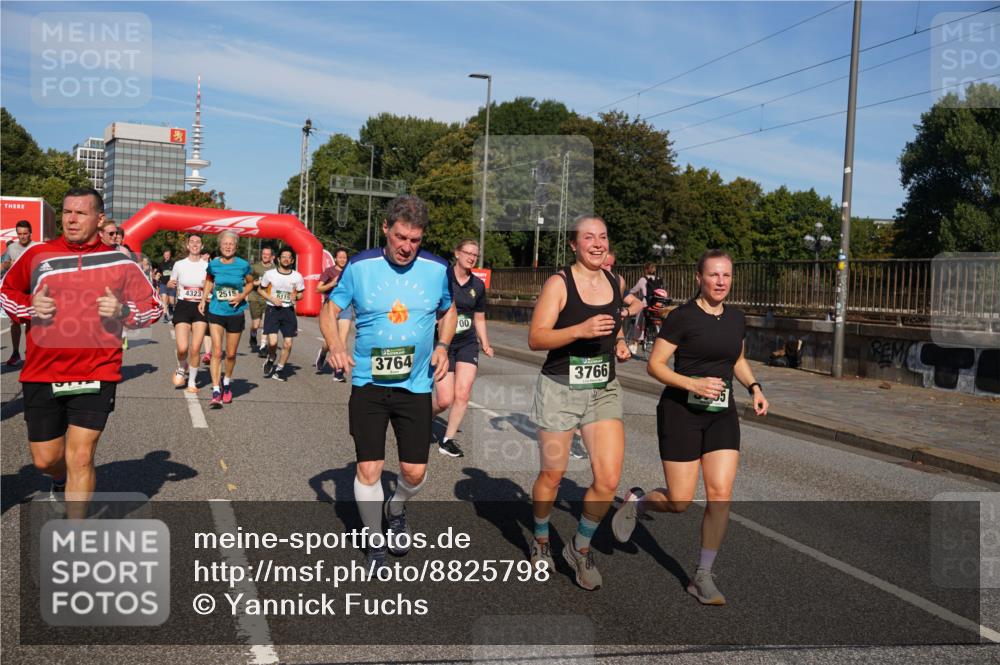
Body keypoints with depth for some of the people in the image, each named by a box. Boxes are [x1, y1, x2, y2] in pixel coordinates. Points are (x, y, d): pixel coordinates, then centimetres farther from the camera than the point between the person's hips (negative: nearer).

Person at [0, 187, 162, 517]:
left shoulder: (120, 262, 2)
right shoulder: (37, 254, 5)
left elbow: (153, 306, 9)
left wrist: (122, 311, -11)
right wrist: (29, 307, -2)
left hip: (96, 375, -2)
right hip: (42, 375, 2)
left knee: (80, 458, -5)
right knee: (45, 459, 10)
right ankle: (61, 478, 48)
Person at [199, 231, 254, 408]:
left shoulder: (243, 265, -7)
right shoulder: (213, 264, -3)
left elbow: (250, 283, 9)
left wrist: (242, 296, -8)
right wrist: (203, 299, 8)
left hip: (236, 313, 0)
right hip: (216, 313, 0)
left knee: (231, 354, 10)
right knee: (217, 352, -10)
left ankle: (227, 383, 36)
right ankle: (216, 391, -9)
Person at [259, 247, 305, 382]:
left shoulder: (297, 276, 0)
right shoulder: (270, 274, -3)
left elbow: (300, 294, 11)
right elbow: (260, 289, 8)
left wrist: (295, 296, -13)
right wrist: (272, 299, -9)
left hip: (288, 311, 2)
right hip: (273, 310, -2)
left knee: (288, 343, 0)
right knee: (272, 342, -16)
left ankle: (279, 369, 20)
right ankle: (270, 359, 17)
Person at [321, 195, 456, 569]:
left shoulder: (437, 269, -2)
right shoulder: (360, 266, -6)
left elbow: (449, 311, 15)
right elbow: (329, 311, 2)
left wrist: (442, 346, -3)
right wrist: (335, 345, -18)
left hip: (416, 385, 1)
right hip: (368, 383, -1)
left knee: (415, 471, 3)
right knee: (368, 468, -1)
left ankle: (396, 512, 39)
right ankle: (375, 544, 21)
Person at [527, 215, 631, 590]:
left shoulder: (617, 284, 6)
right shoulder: (559, 283, -10)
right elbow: (535, 339, -16)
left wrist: (620, 345, 6)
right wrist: (580, 330, -29)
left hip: (604, 391, 4)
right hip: (560, 390, -4)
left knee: (609, 479, -5)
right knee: (552, 476, 10)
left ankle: (580, 547, 19)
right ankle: (540, 542, 37)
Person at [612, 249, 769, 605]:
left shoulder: (736, 318, 7)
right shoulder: (682, 317, -11)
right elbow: (655, 365, -10)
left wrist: (754, 387, 7)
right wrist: (693, 384, -22)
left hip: (722, 415, 5)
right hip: (681, 412, -5)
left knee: (721, 493, -6)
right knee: (679, 502, -3)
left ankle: (702, 576, 9)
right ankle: (636, 501, 31)